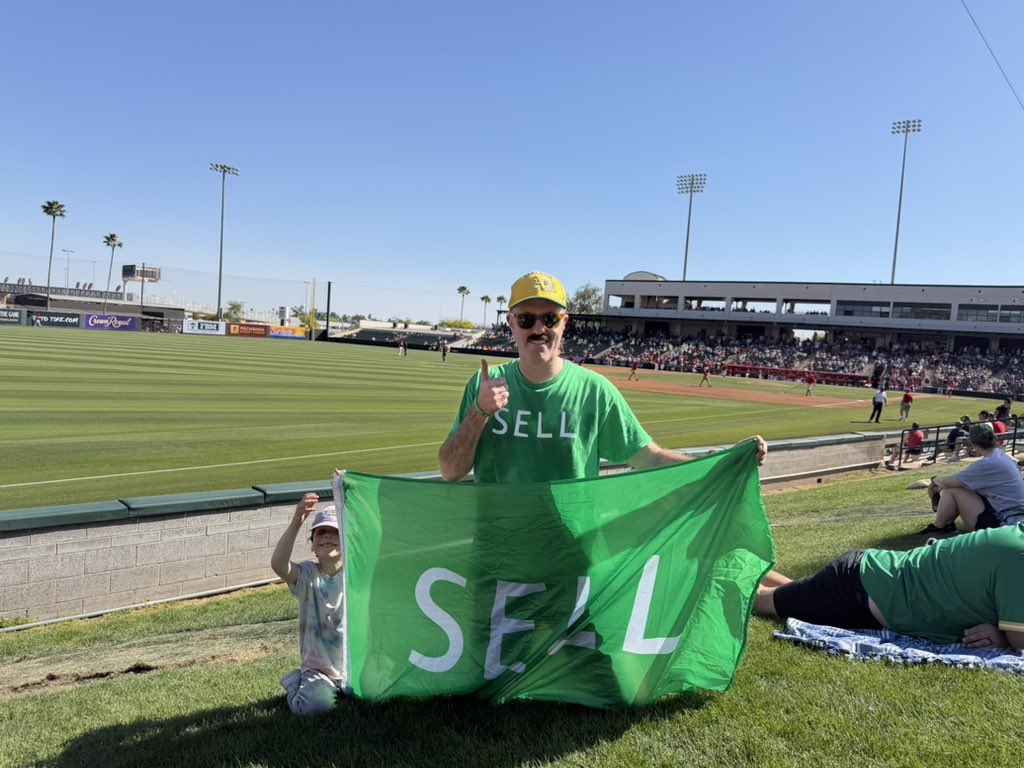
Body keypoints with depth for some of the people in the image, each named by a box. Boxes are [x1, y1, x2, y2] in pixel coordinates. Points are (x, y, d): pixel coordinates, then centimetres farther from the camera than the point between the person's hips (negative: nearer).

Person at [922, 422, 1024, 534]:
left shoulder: (988, 464, -23)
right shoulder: (1001, 455, 7)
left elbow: (948, 482, -19)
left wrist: (935, 480, 3)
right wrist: (941, 486, 8)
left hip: (1001, 524, -10)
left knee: (951, 490, -9)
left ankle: (937, 526, 10)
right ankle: (948, 523, 16)